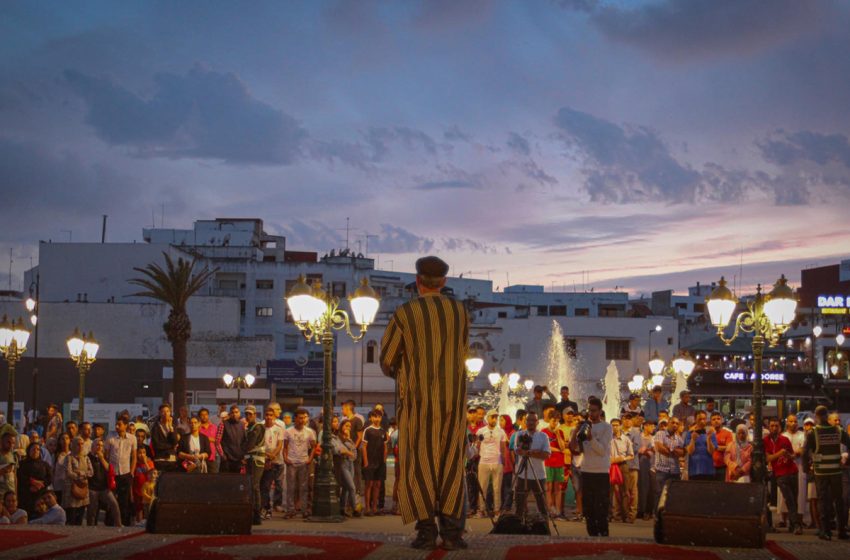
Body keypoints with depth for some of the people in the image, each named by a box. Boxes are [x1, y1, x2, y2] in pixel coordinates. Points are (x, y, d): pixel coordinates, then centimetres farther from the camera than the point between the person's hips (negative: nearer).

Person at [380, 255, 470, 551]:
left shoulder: (404, 313, -6)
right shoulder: (460, 312, 5)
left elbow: (386, 361, 0)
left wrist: (394, 373, 25)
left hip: (416, 399, -2)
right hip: (452, 399, 2)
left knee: (418, 463, 3)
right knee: (450, 463, 6)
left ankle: (426, 530, -5)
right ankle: (451, 531, -4)